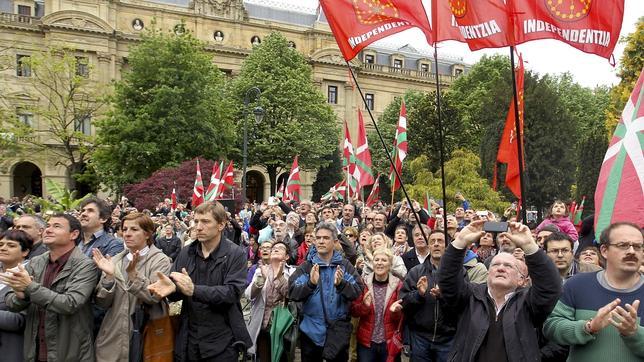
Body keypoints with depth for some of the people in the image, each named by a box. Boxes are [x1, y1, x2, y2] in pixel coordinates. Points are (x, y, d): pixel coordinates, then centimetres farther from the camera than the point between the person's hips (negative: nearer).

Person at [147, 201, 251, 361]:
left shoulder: (235, 254, -9)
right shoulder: (185, 253, 5)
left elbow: (232, 292, -18)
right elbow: (178, 291, 5)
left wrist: (193, 290, -27)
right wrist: (171, 288, -19)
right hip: (189, 339, 4)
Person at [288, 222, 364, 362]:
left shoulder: (345, 265, 0)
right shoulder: (306, 267, -1)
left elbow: (358, 292, -11)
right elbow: (292, 293, -12)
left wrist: (341, 283, -29)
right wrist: (311, 283, -29)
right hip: (311, 332, 0)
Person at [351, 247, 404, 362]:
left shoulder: (397, 284, -4)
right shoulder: (363, 282, -3)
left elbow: (402, 318, 0)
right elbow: (353, 312, -1)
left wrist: (396, 312, -21)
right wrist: (364, 305, -20)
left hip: (389, 343, 0)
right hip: (366, 342, 0)